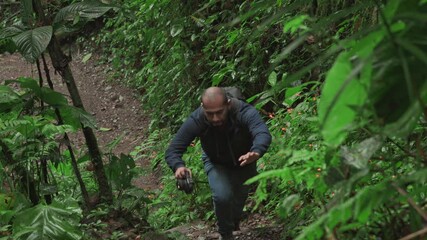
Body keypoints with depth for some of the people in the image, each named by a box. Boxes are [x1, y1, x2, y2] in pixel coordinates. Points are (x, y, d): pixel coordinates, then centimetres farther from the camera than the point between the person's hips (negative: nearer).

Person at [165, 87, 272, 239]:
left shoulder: (244, 112, -41)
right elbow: (172, 151, -34)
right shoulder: (196, 121, -35)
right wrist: (178, 166, -57)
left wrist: (256, 152, -81)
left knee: (240, 197, 18)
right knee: (222, 196, -23)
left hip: (244, 160, 1)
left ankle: (235, 224, 53)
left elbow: (263, 134, -58)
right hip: (216, 163, 0)